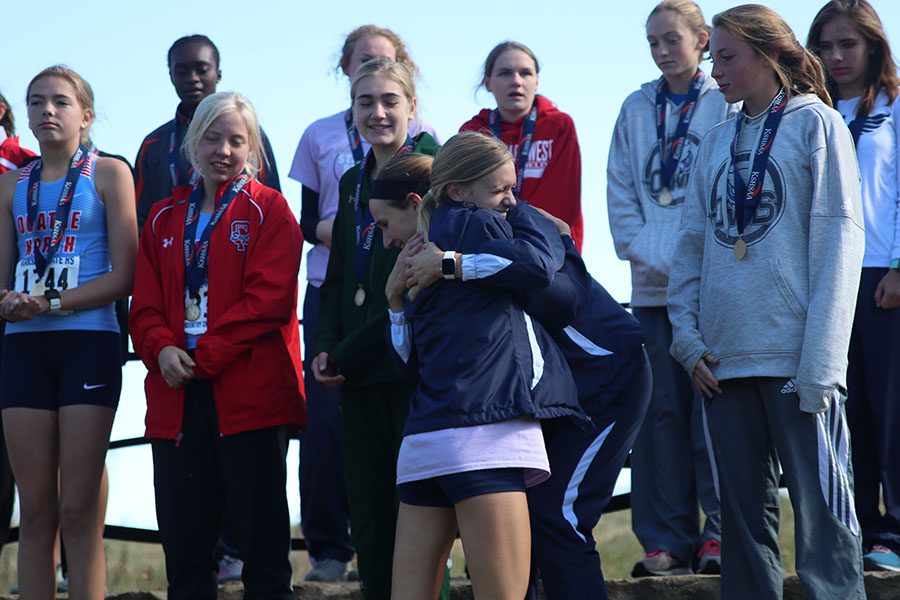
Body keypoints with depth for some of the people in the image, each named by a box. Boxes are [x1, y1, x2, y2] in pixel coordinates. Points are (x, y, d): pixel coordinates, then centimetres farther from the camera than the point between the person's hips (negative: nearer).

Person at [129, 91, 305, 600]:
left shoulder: (269, 211, 1)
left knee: (263, 539, -2)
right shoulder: (165, 219, 17)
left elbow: (269, 299, -10)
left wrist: (203, 358, -15)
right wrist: (162, 349, -10)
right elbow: (146, 304, 11)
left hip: (249, 391, -5)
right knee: (183, 542, 6)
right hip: (177, 395, 5)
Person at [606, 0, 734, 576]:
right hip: (652, 285, 4)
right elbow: (620, 190, 12)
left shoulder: (726, 104, 2)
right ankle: (667, 539, 6)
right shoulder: (636, 109, 14)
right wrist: (646, 253, -2)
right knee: (661, 409, 3)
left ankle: (720, 531, -2)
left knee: (710, 404, -7)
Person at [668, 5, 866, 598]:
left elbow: (838, 239, -6)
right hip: (725, 359, 6)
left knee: (821, 512, -7)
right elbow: (692, 244, 17)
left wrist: (819, 360, -14)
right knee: (743, 512, 7)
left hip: (795, 356, -5)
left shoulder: (815, 123, 1)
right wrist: (688, 334, 2)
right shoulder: (717, 142, 17)